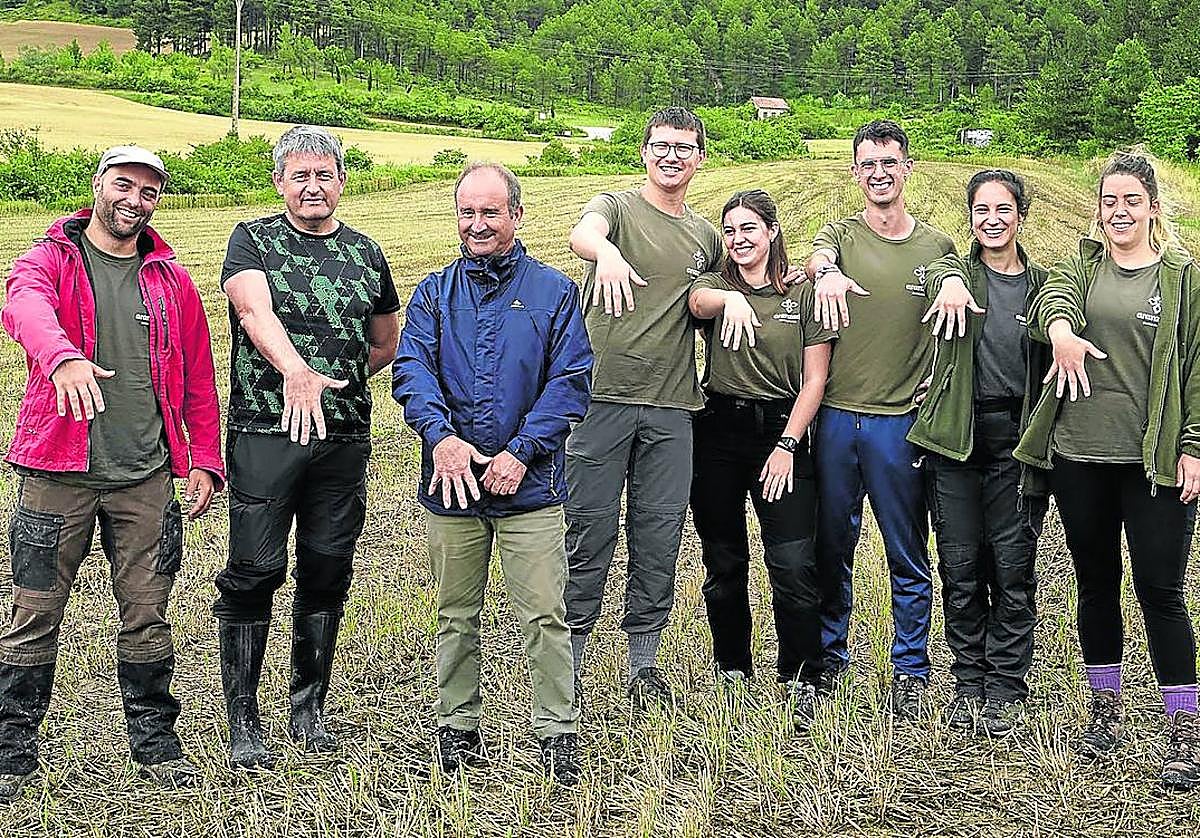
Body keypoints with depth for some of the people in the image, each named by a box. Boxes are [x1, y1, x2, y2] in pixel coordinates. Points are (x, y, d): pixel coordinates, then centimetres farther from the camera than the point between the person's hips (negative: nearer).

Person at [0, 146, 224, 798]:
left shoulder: (170, 279, 10)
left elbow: (198, 377, 14)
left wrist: (204, 461, 7)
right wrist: (64, 358, -45)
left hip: (145, 476, 3)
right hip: (58, 471, -2)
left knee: (147, 616, 8)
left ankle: (155, 743, 21)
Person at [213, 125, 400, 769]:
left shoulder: (364, 253, 13)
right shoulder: (252, 241, 1)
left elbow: (386, 342, 24)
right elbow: (255, 311, -20)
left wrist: (338, 379, 10)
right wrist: (295, 370, -37)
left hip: (345, 437, 4)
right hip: (265, 433, -4)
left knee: (327, 571, 10)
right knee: (254, 573, -3)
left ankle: (309, 709, 24)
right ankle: (243, 725, 7)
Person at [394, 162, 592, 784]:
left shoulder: (553, 292, 4)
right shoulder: (434, 293, 9)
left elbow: (570, 380, -3)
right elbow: (411, 368, -3)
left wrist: (522, 452, -14)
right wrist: (441, 435, -22)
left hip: (529, 481, -2)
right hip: (451, 481, 2)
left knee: (543, 615, -3)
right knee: (455, 616, 12)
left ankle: (557, 733, 7)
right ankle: (457, 729, 23)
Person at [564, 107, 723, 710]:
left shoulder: (705, 238, 16)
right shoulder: (617, 207, 0)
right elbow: (582, 234, -24)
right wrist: (605, 252, -49)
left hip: (671, 409, 4)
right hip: (603, 397, -4)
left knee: (659, 536, 7)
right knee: (591, 531, -1)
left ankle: (644, 665, 19)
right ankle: (570, 658, 12)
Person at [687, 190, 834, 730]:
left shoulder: (802, 296, 4)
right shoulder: (714, 285, 7)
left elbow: (814, 381, 1)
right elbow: (698, 301, -20)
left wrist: (787, 446, -9)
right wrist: (731, 299, -42)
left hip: (780, 431, -2)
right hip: (717, 431, 2)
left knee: (793, 564, -10)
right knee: (723, 560, 9)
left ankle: (802, 682, 1)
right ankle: (732, 669, 24)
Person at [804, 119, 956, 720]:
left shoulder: (936, 247, 7)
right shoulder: (840, 234, 5)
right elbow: (814, 259, -19)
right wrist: (826, 272, -41)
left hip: (900, 421, 0)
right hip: (836, 415, 1)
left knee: (907, 558, 4)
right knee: (832, 548, 10)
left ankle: (910, 672, 16)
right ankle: (828, 657, 25)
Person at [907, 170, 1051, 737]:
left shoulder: (1040, 284, 8)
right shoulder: (956, 271, 8)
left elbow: (1049, 371, 8)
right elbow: (940, 272, -14)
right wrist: (949, 283, -39)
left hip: (1016, 436, 0)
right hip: (955, 435, 0)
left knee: (1012, 568, 0)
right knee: (960, 567, 3)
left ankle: (1005, 689, 10)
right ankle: (968, 684, 16)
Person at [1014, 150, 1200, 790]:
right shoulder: (1082, 265, 10)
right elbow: (1054, 296, -12)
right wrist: (1060, 329, -35)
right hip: (1080, 455, 3)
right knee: (1095, 582, 13)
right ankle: (1104, 709, 27)